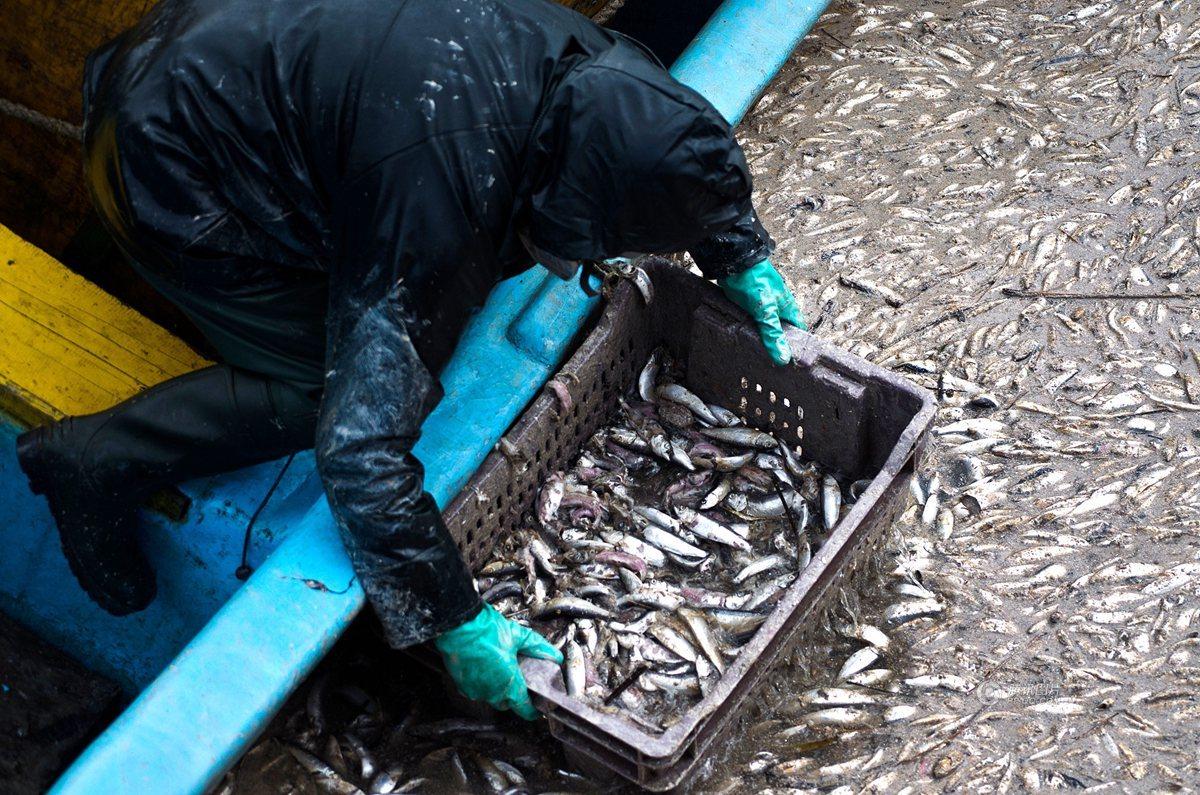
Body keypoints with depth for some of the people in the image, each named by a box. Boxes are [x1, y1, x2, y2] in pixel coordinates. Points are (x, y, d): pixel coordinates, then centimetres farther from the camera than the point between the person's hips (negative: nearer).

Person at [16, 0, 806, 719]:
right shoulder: (439, 200, -38)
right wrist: (455, 623, -29)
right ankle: (95, 465, -1)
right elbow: (363, 448, -36)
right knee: (335, 386, -11)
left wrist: (744, 258, 8)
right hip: (170, 177, -8)